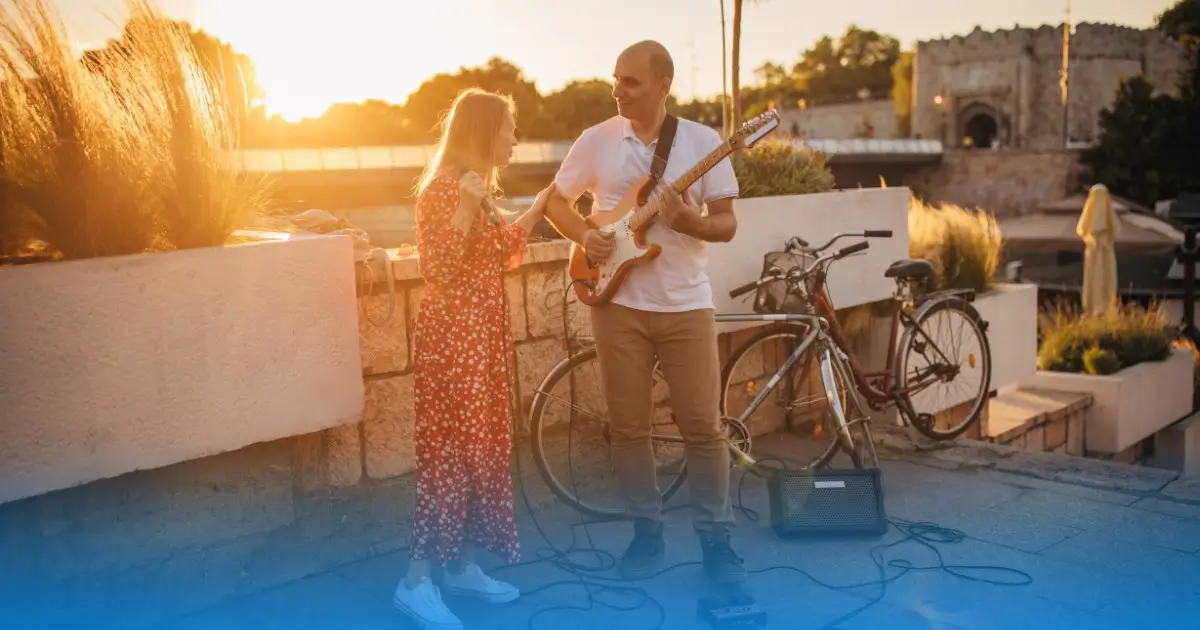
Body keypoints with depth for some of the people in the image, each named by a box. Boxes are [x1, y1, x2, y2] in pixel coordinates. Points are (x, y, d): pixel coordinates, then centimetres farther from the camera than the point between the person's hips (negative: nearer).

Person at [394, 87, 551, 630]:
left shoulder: (478, 188, 14)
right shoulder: (443, 188, -15)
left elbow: (502, 253, 20)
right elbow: (439, 271, -22)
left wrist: (543, 202, 21)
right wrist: (466, 207, -29)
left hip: (482, 335, 10)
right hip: (451, 338, -10)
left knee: (483, 447, 12)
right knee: (451, 452, -7)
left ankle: (462, 565, 22)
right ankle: (416, 580, 3)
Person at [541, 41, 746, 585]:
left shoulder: (702, 141, -2)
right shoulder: (595, 141, 1)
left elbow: (726, 224, -2)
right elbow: (556, 202, 11)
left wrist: (688, 221, -22)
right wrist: (585, 236, -9)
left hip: (686, 304, -1)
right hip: (618, 303, 1)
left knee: (703, 425, -1)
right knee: (627, 427, 6)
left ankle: (716, 538, 14)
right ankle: (647, 531, 22)